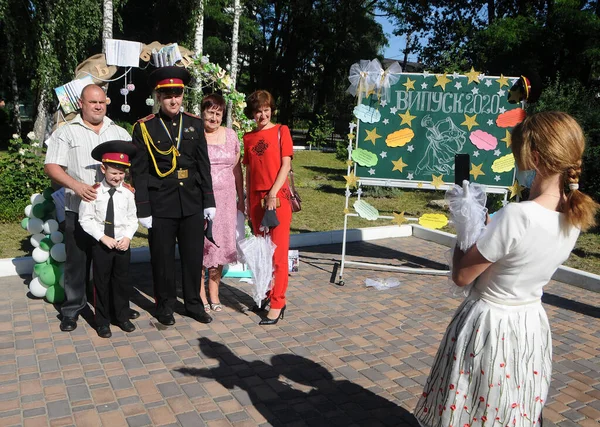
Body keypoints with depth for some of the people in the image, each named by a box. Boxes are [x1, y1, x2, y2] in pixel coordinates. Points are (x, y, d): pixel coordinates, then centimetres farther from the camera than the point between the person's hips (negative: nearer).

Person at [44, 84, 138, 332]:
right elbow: (51, 167, -4)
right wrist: (76, 185, -19)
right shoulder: (66, 132, 3)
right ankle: (72, 309, 18)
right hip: (79, 210, -2)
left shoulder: (120, 133, 13)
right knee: (77, 261, 4)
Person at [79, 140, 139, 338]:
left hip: (123, 245, 2)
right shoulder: (94, 192, -10)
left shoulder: (128, 192, -3)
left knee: (122, 281, 12)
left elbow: (132, 218, 3)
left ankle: (122, 317, 27)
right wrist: (103, 237, -15)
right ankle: (102, 322, 21)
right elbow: (85, 219, -8)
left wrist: (127, 237, -11)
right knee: (101, 283, 8)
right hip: (101, 245, -2)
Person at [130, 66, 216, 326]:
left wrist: (209, 201, 4)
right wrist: (143, 210, -8)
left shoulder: (195, 124, 5)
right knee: (162, 258, 9)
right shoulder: (144, 128, -4)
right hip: (160, 205, -3)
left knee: (194, 256, 11)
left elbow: (204, 166, 7)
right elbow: (139, 172, -5)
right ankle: (165, 305, 27)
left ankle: (193, 303, 27)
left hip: (192, 203, 3)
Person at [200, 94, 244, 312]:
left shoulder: (231, 135, 9)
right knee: (199, 245, 2)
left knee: (219, 244, 8)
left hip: (225, 200, 3)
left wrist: (241, 199, 13)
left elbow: (237, 169, 14)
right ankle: (200, 293, 17)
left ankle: (214, 294, 21)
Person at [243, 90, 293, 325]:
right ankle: (265, 294, 24)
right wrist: (248, 202, 11)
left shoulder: (281, 131, 1)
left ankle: (277, 303, 1)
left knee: (278, 251, -4)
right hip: (256, 198, 4)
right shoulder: (248, 137, 12)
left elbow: (286, 165, -6)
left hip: (278, 197, -4)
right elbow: (249, 171, 13)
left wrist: (273, 194, -15)